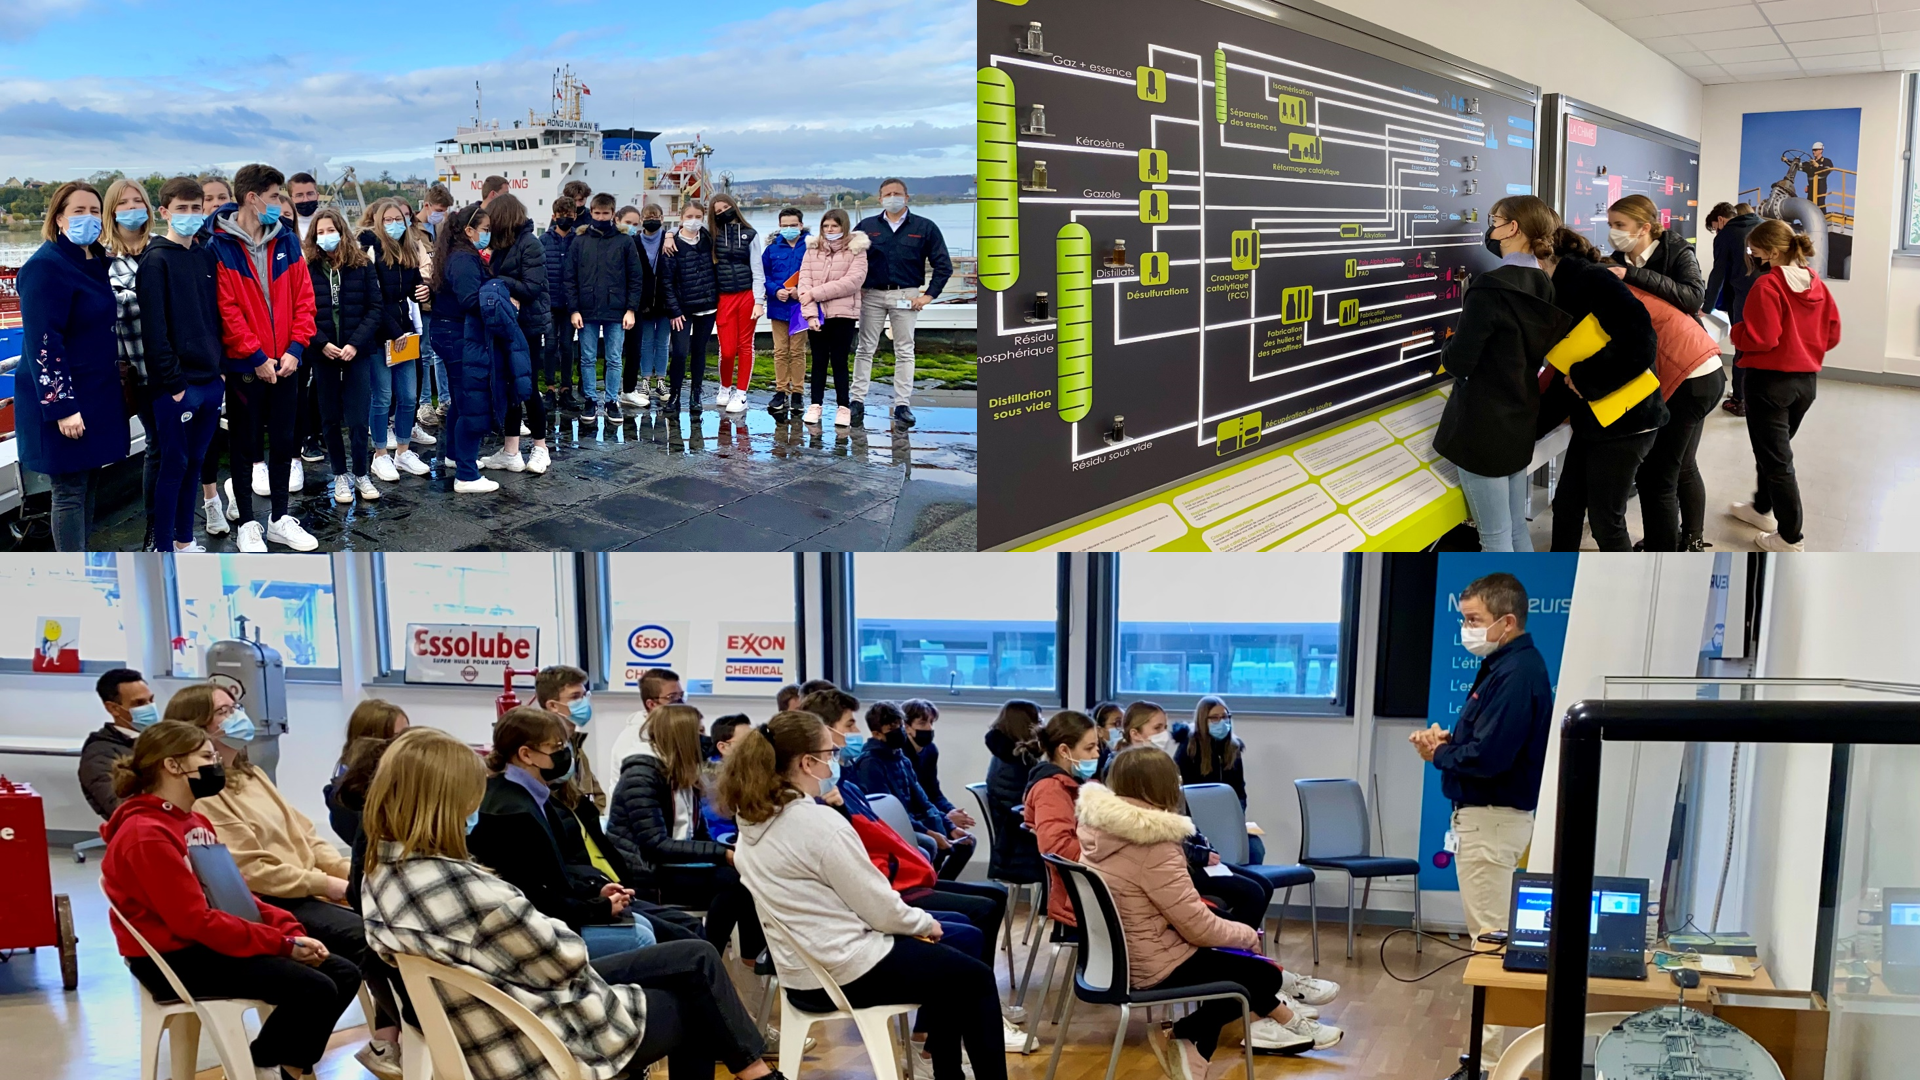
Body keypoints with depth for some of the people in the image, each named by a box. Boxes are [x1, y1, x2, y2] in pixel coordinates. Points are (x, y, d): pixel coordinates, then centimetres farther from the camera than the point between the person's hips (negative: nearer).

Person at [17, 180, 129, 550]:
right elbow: (42, 341, -20)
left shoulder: (96, 261, 10)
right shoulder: (47, 266, -15)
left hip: (97, 393, 8)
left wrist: (117, 380, 20)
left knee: (88, 481, 14)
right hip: (62, 398, -8)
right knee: (69, 489, -3)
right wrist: (61, 406, -23)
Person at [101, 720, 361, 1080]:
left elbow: (235, 893, 14)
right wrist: (283, 944, -20)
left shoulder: (196, 821, 14)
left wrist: (291, 931, -2)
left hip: (210, 943, 10)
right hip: (175, 958, -10)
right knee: (314, 989, -22)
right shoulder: (147, 835, -18)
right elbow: (196, 921, -23)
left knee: (344, 974, -1)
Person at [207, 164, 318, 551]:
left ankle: (279, 519, 23)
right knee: (245, 444, 7)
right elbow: (226, 310, -14)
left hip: (284, 363, 5)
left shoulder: (286, 240, 5)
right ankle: (246, 522, 18)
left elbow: (303, 297, 3)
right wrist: (257, 357, -15)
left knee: (284, 441, 11)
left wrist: (295, 349, -7)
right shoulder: (220, 247, -10)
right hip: (244, 365, -5)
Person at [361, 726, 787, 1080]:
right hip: (555, 1040, -9)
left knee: (698, 957, 15)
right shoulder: (466, 890, -34)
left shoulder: (383, 875, -4)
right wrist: (551, 928, 0)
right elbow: (565, 957, -21)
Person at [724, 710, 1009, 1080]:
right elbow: (879, 908, -17)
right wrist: (925, 922, 1)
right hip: (846, 972, -9)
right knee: (976, 979, 9)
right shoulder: (820, 823, -23)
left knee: (945, 962, 26)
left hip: (800, 972, 9)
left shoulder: (753, 820, 4)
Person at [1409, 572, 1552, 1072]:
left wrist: (1438, 754, -10)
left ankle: (1495, 1038, 3)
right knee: (1491, 928, 17)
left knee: (1489, 932, -4)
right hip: (1483, 813, 11)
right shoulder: (1502, 665, 12)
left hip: (1493, 818, -11)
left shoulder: (1517, 673, -21)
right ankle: (1494, 1024, 27)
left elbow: (1488, 755, -27)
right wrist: (1446, 740, 0)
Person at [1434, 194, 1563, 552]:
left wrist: (1450, 346, 3)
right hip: (1521, 418, 8)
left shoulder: (1490, 288, -21)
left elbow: (1458, 363, -19)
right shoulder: (1544, 286, 4)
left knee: (1495, 537, 1)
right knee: (1516, 529, 17)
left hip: (1484, 425, -8)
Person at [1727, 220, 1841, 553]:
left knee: (1775, 458, 0)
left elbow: (1759, 339, -22)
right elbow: (1832, 334, 9)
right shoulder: (1817, 283, 5)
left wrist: (1736, 331, -3)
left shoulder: (1767, 285, -17)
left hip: (1770, 380, -8)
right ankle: (1763, 509, 41)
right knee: (1776, 448, 24)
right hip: (1807, 379, 8)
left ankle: (1791, 537, 3)